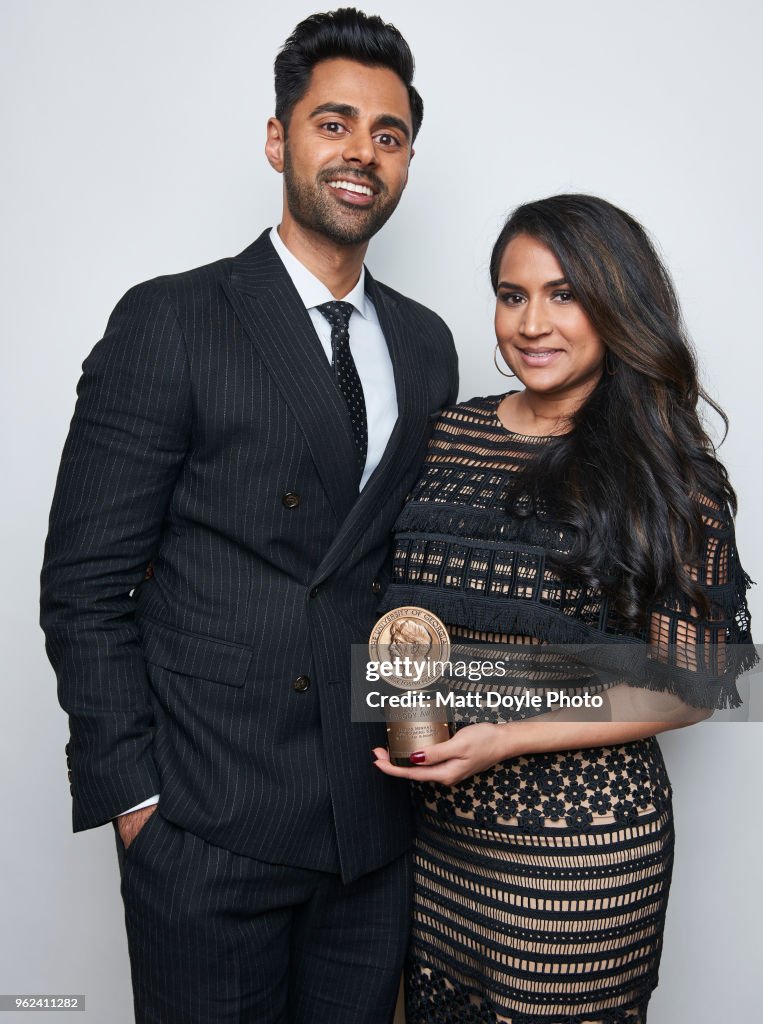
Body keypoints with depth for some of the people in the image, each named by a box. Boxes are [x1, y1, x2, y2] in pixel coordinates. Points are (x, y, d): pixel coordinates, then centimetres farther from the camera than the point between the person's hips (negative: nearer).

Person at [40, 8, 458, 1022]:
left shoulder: (425, 342, 8)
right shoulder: (169, 321, -8)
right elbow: (85, 584, -9)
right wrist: (133, 797, -10)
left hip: (375, 823, 5)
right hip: (208, 826, -4)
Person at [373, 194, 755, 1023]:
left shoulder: (671, 477, -9)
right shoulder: (447, 436, 1)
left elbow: (689, 685, -9)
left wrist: (507, 739, -18)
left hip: (582, 846, -3)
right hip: (435, 828, 4)